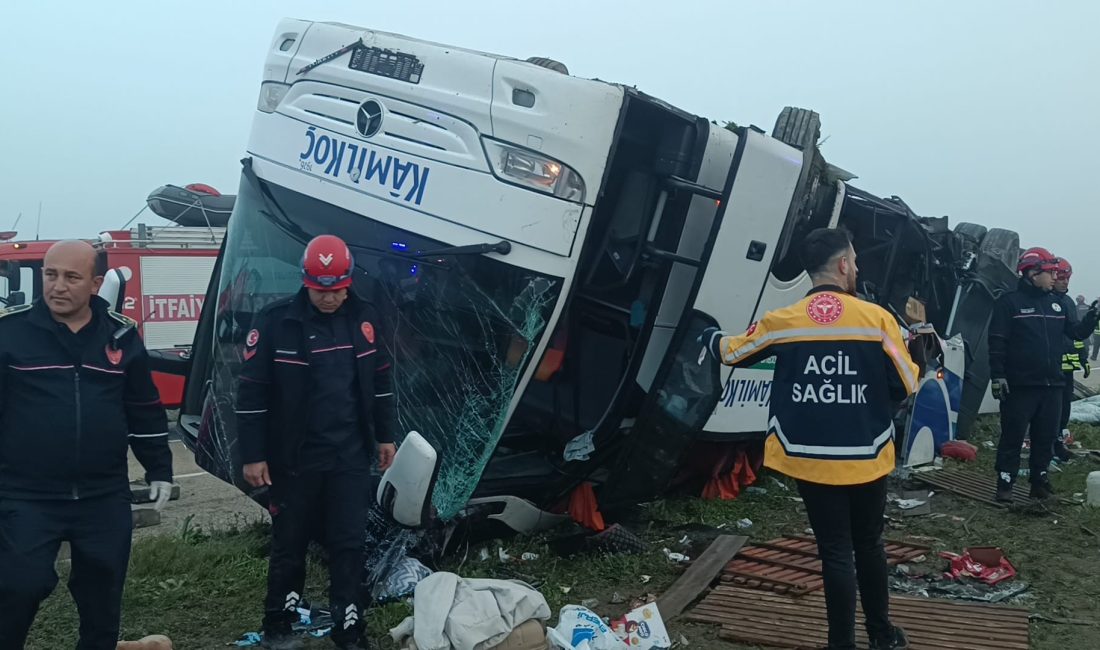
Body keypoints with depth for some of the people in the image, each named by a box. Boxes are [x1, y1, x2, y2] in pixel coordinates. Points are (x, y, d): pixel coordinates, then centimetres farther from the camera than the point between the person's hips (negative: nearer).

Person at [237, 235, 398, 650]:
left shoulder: (364, 318, 2)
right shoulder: (277, 322, -11)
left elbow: (380, 381, 13)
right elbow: (252, 392, -8)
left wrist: (385, 436, 14)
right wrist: (253, 456, -9)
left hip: (350, 456, 3)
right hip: (294, 458, -3)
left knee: (349, 544, 7)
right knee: (289, 544, 11)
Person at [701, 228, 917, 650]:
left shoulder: (782, 321, -6)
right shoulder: (877, 318, -9)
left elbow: (731, 353, 10)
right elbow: (908, 386, -2)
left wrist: (709, 336, 32)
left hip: (812, 461, 0)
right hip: (867, 458, 1)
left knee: (835, 552, 8)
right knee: (869, 545, 19)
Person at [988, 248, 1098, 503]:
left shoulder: (1056, 304, 14)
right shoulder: (1010, 302, -6)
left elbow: (1076, 332, 19)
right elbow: (997, 342, -10)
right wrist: (997, 376, -16)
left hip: (1052, 385, 6)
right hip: (1020, 386, -6)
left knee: (1046, 437, 11)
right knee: (1013, 436, -1)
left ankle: (1040, 481, 22)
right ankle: (1005, 485, 5)